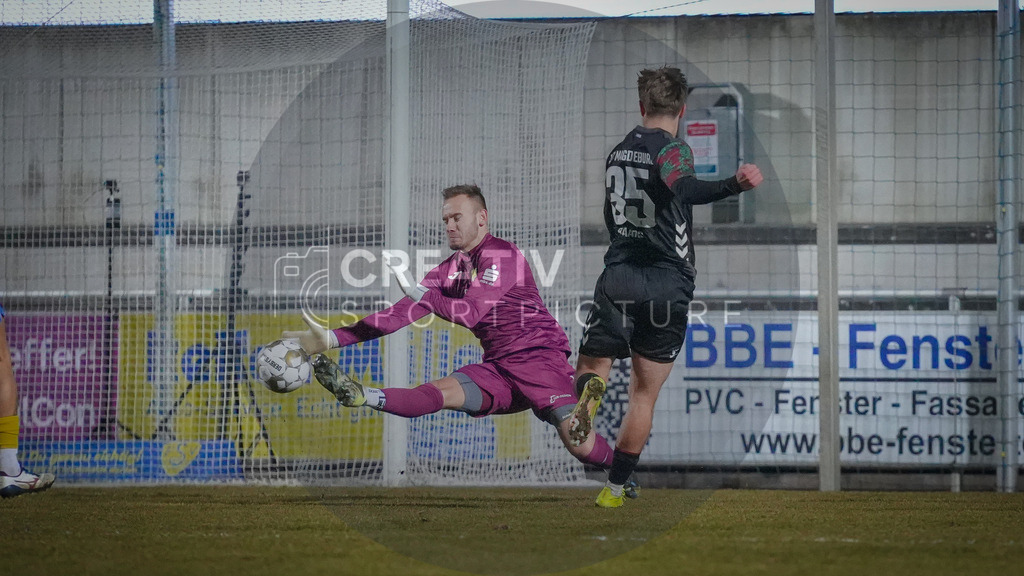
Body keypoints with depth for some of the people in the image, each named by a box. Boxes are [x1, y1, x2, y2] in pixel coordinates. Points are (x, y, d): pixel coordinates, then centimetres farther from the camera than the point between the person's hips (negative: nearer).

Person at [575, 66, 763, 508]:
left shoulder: (618, 153, 14)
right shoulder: (671, 149, -6)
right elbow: (686, 189, -30)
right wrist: (734, 185, -45)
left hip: (619, 277, 3)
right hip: (668, 285, -3)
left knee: (592, 366, 6)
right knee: (644, 393, 8)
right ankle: (614, 487, 9)